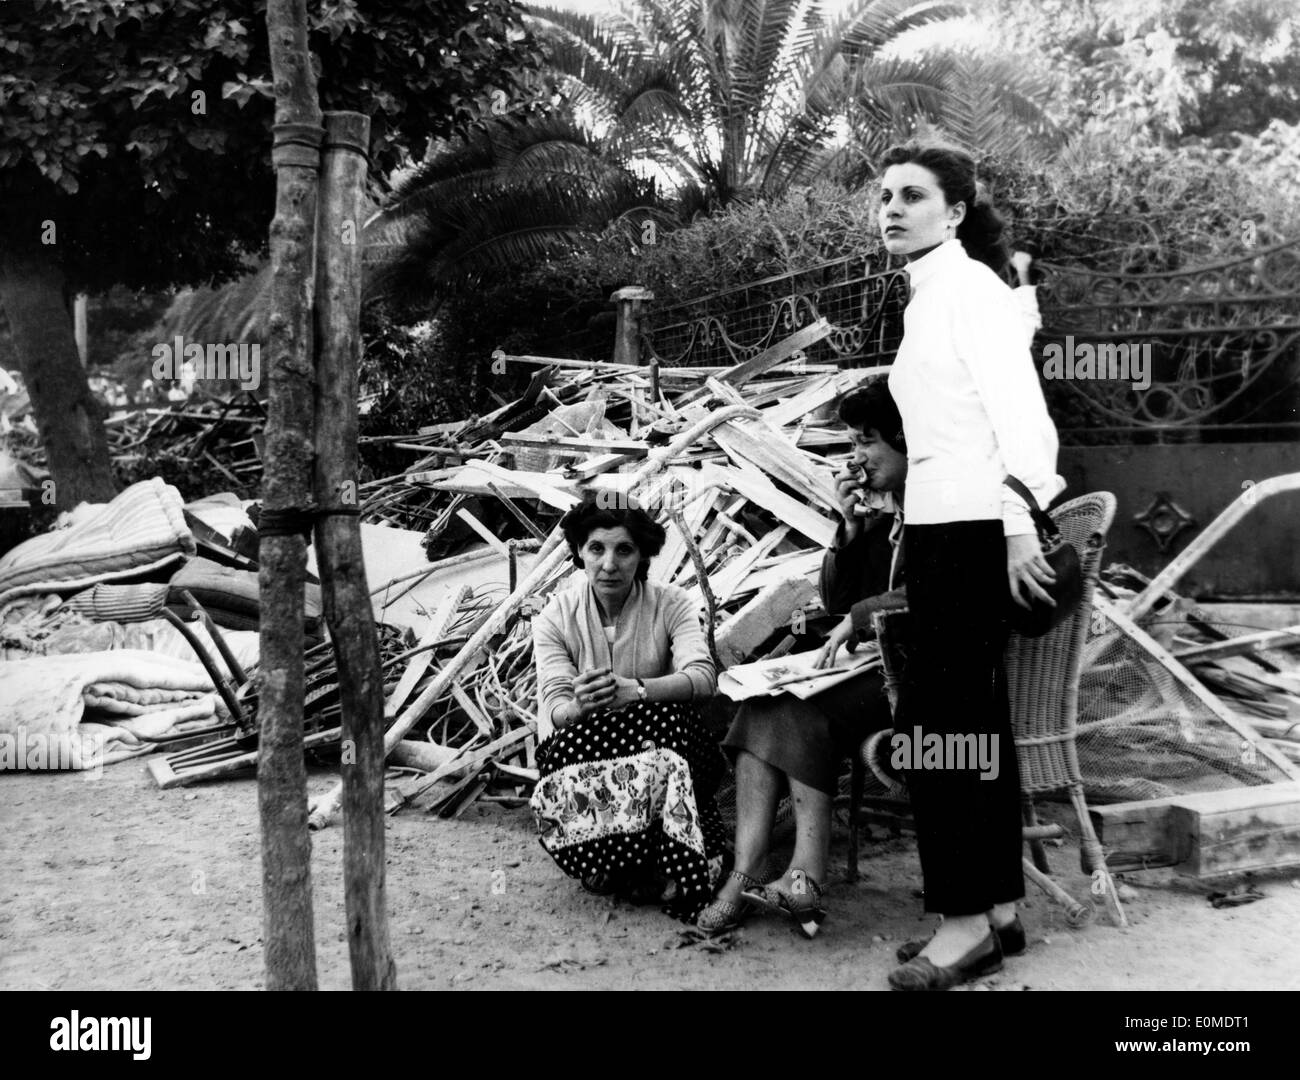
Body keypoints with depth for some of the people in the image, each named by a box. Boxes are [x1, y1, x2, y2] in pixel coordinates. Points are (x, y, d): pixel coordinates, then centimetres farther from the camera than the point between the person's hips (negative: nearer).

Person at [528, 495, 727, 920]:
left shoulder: (670, 605, -2)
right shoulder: (555, 618, -1)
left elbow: (703, 677, -19)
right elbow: (553, 707, -12)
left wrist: (635, 690, -37)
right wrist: (581, 705, -38)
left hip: (661, 742, 0)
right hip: (583, 749, 0)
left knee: (666, 717, -33)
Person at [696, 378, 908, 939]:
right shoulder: (883, 517, 20)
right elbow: (836, 599, 16)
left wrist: (859, 617, -19)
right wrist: (851, 527, 4)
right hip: (873, 662, 7)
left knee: (803, 711, -27)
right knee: (763, 706, -17)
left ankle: (806, 880, -25)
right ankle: (744, 877, -25)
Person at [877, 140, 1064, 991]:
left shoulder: (968, 285, -8)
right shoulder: (928, 298, 18)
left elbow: (1019, 409, -17)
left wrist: (1023, 527, -23)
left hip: (974, 527, -9)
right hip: (940, 527, 9)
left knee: (931, 724, -8)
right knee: (974, 721, 11)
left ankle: (966, 920, 1)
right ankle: (1000, 907, 20)